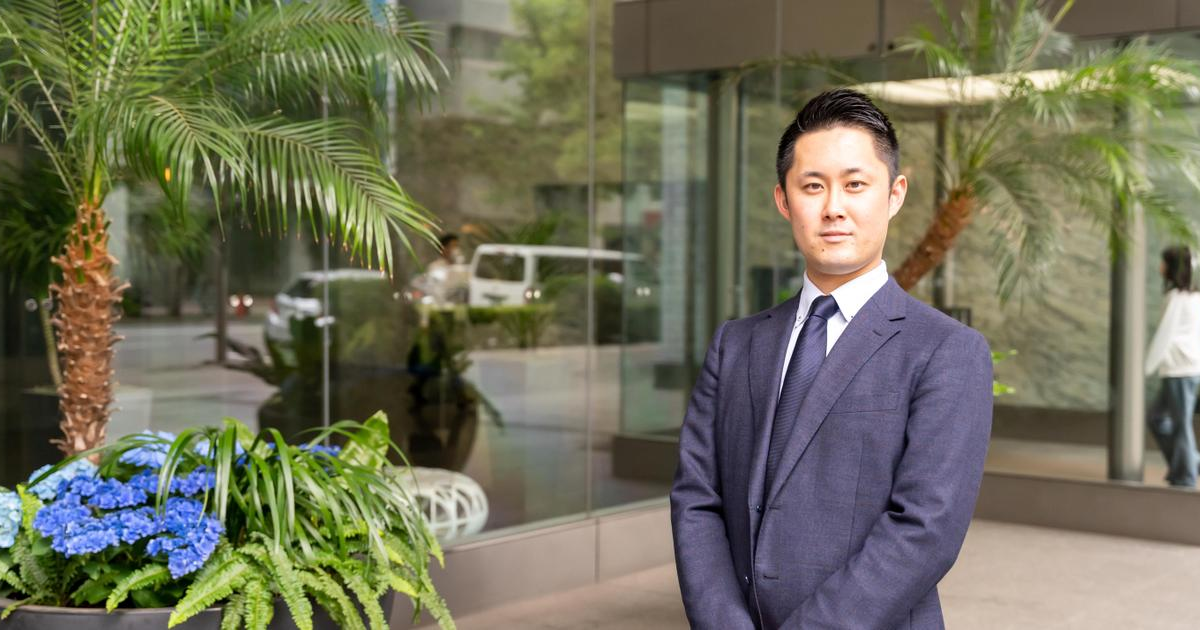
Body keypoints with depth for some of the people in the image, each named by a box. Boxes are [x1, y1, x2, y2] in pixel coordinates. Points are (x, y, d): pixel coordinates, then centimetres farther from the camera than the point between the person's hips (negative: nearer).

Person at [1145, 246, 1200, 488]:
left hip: (1180, 370, -9)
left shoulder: (1177, 297, -13)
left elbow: (1164, 336, -15)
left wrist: (1146, 368, -10)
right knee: (1156, 417, 14)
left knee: (1181, 423, -3)